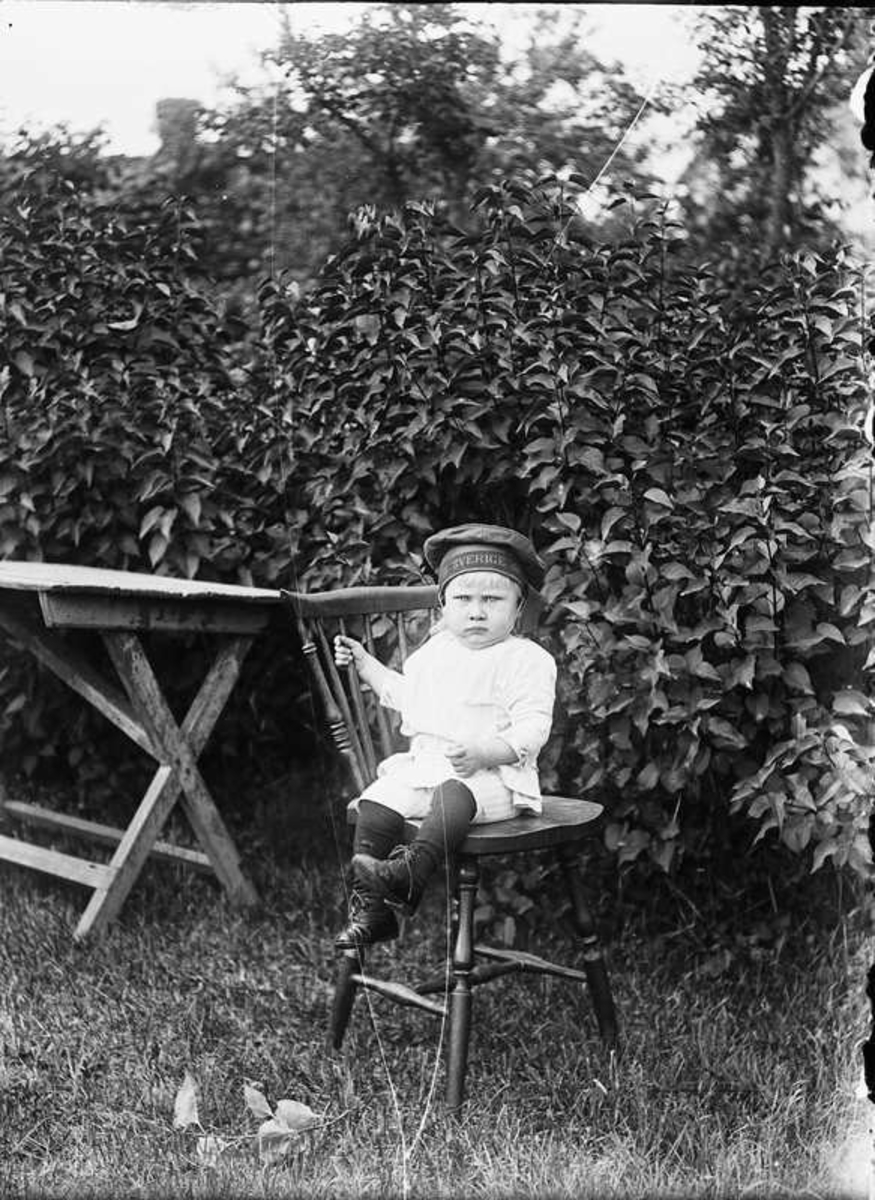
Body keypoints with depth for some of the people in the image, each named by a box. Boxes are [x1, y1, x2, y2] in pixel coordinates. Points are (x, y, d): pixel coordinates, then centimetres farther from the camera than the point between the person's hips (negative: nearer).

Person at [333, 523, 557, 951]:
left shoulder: (527, 660, -5)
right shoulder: (435, 651, 19)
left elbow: (531, 730, -14)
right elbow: (404, 695, 36)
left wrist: (484, 753, -29)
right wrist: (364, 663, 32)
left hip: (492, 776, -6)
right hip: (423, 765, 6)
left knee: (452, 795, -37)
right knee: (378, 800, -15)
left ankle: (412, 872, -52)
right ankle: (369, 907, -13)